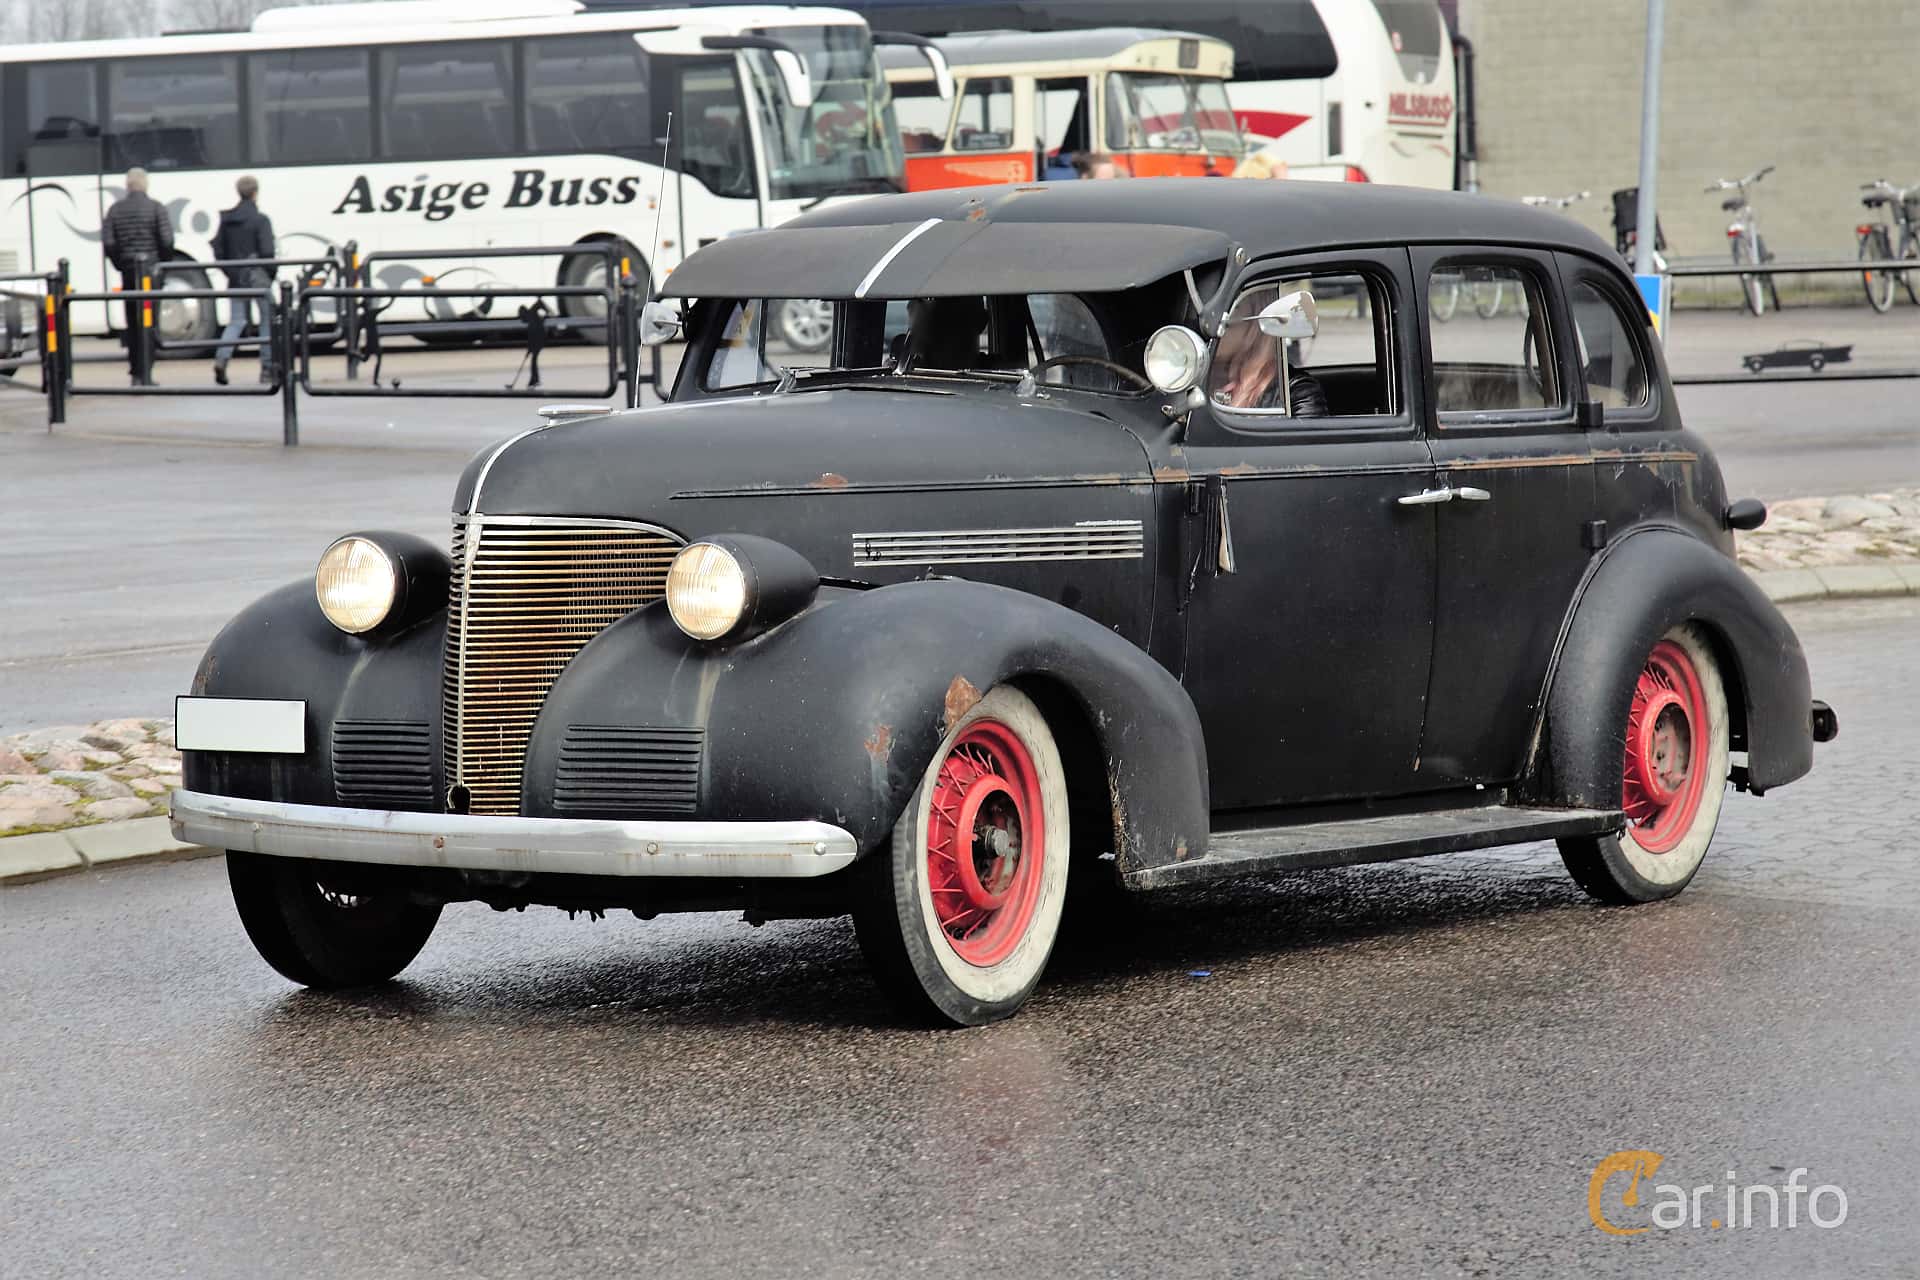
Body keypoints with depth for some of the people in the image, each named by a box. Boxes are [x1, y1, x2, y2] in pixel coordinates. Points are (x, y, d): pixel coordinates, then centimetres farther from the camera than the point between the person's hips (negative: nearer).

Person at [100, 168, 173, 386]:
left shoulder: (116, 209, 4)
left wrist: (120, 264, 10)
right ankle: (145, 374, -5)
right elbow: (167, 241, -10)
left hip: (128, 271, 3)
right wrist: (162, 262, 6)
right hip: (151, 268, -3)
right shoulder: (156, 208, -4)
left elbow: (107, 243, -1)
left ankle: (136, 374, 10)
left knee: (132, 323, 11)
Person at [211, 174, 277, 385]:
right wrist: (271, 273, 0)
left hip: (236, 278, 4)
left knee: (236, 320, 9)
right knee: (267, 321, 7)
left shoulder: (226, 219, 5)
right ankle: (267, 368, 7)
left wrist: (230, 272, 13)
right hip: (258, 276, -4)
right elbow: (267, 252, -14)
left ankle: (221, 358, -14)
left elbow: (218, 251, 6)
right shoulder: (260, 220, -11)